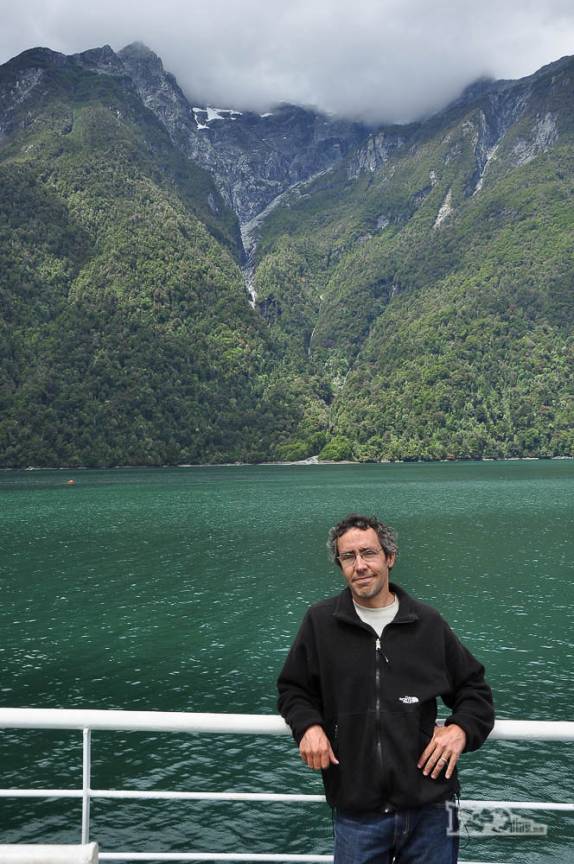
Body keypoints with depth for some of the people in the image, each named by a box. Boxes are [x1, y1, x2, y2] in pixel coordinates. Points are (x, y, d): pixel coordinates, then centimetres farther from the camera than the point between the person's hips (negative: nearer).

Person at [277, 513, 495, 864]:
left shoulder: (428, 622, 2)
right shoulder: (320, 622, 0)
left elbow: (474, 689, 12)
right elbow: (293, 689, 11)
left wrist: (461, 729, -6)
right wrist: (308, 726, -7)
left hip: (430, 809, 1)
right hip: (357, 812, 0)